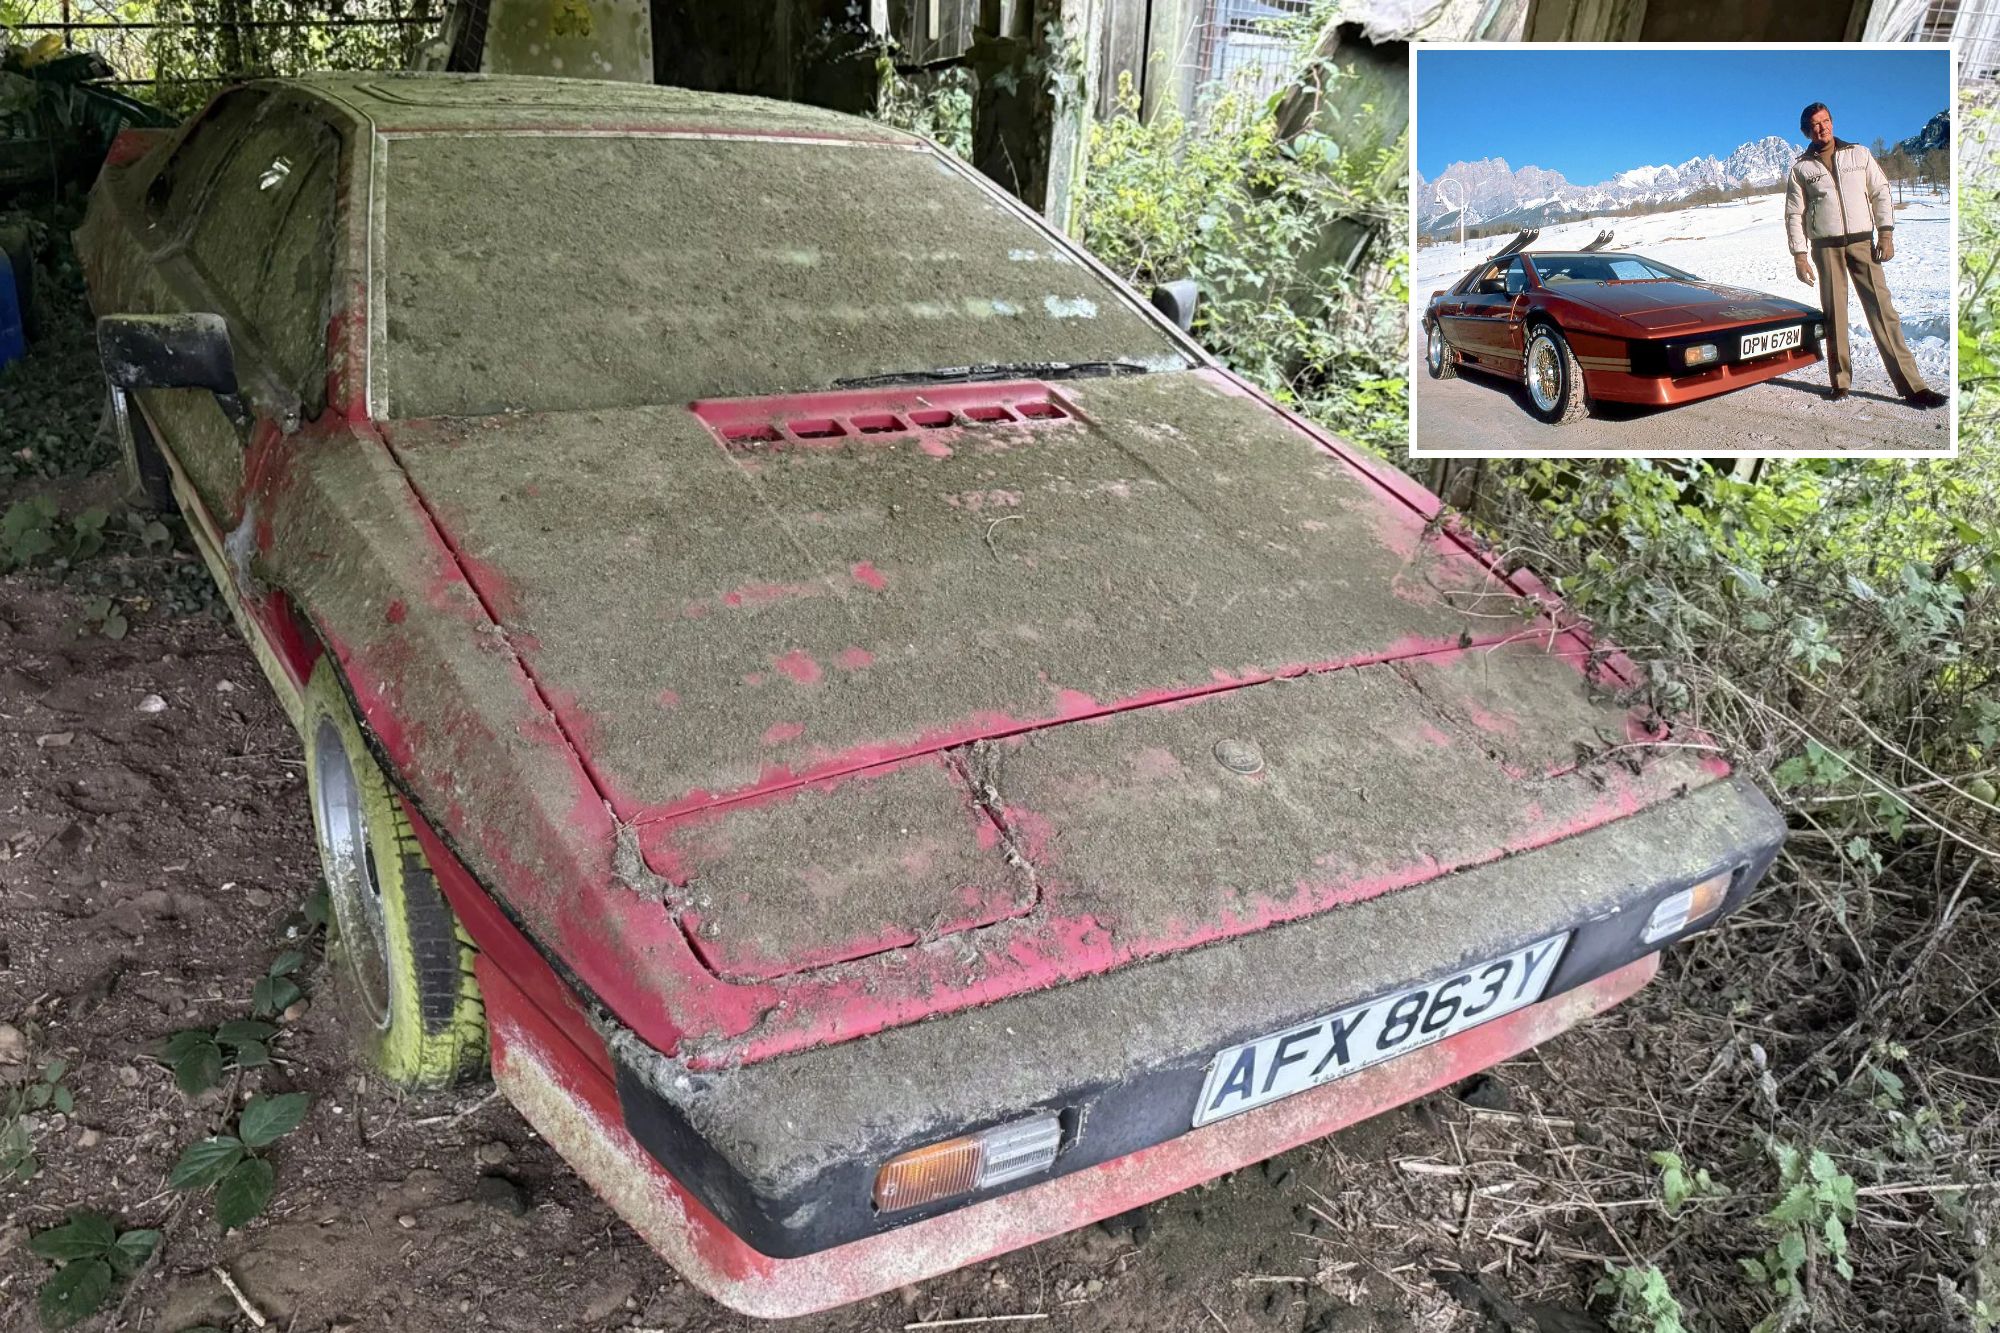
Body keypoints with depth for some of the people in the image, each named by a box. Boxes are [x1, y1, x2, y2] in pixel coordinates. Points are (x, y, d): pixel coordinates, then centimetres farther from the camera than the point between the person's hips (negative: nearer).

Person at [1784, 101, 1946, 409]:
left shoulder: (1859, 154, 10)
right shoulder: (1800, 169, 7)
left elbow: (1880, 193, 9)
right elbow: (1794, 215, 5)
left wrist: (1886, 234, -1)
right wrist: (1799, 256, -3)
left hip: (1863, 243, 0)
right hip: (1826, 247, 0)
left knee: (1882, 310, -5)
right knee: (1834, 315, 1)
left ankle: (1911, 385, -9)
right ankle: (1841, 381, 11)